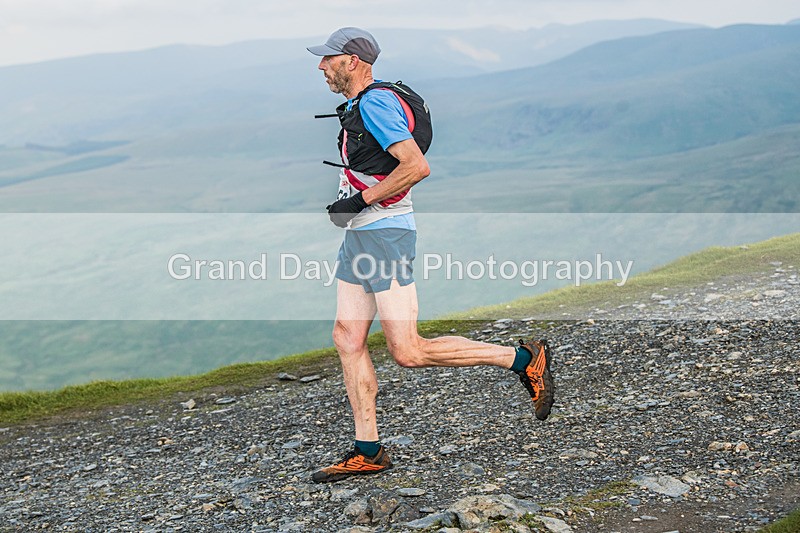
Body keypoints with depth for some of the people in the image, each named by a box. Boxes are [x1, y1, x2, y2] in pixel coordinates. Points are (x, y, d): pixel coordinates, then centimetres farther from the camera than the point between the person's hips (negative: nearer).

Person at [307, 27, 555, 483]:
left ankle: (523, 359, -1)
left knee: (408, 352, -10)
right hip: (360, 235, 10)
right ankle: (368, 451, 11)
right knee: (347, 339, 6)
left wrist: (361, 200, -18)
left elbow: (417, 167, -24)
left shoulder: (375, 103, -15)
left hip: (385, 232, -10)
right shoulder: (359, 106, 17)